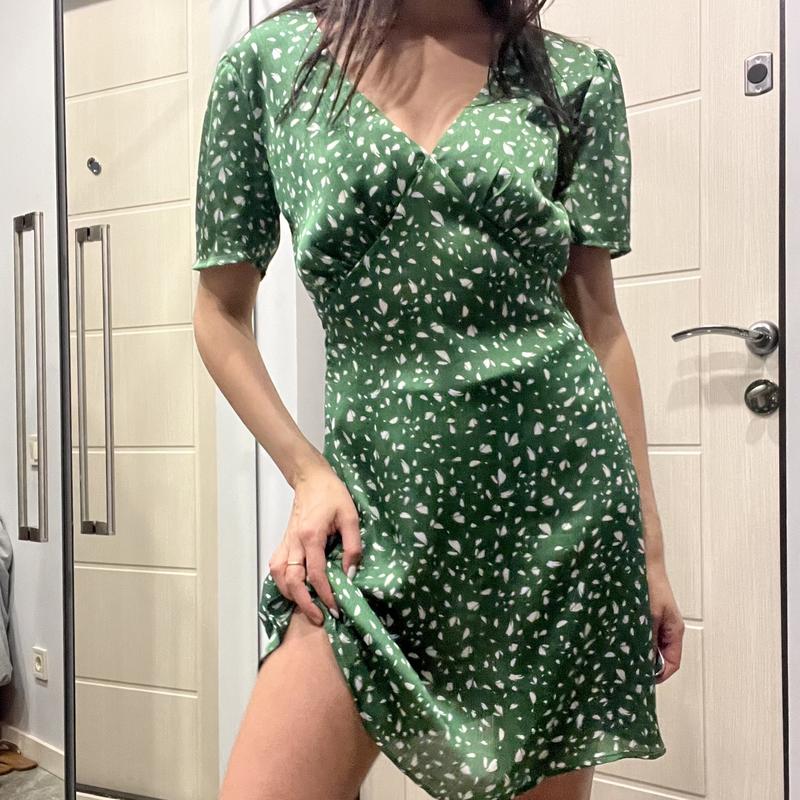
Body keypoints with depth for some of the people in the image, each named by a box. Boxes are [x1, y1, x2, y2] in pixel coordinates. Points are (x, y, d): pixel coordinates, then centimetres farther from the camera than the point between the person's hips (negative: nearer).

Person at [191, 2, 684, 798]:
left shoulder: (576, 74, 6)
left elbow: (597, 318, 7)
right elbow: (222, 313, 8)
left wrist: (650, 544, 7)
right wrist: (308, 475, -2)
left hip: (561, 486, 1)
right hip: (377, 498, 0)